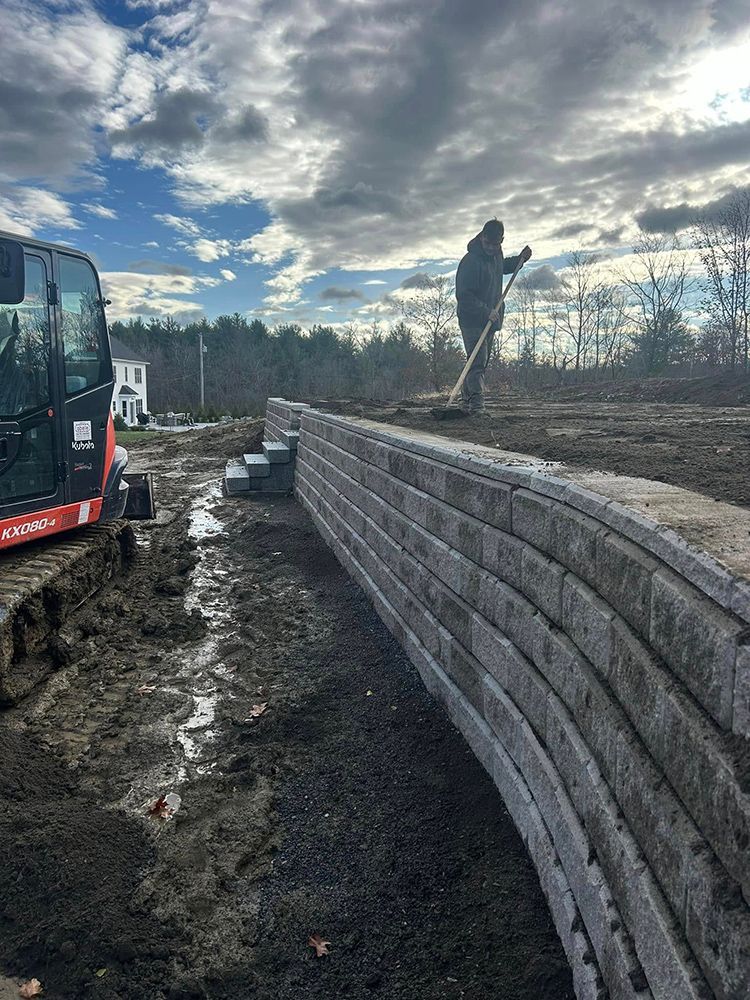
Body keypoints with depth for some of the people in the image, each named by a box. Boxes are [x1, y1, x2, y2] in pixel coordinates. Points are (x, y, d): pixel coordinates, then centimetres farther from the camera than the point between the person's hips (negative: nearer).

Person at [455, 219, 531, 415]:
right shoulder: (470, 261, -20)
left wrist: (520, 259, 15)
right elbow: (463, 296, -23)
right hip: (472, 320, -9)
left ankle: (466, 402, 23)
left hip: (490, 320, 9)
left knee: (481, 363, 13)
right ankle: (476, 404, -23)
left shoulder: (496, 254, 7)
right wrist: (486, 311, -27)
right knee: (477, 362, -18)